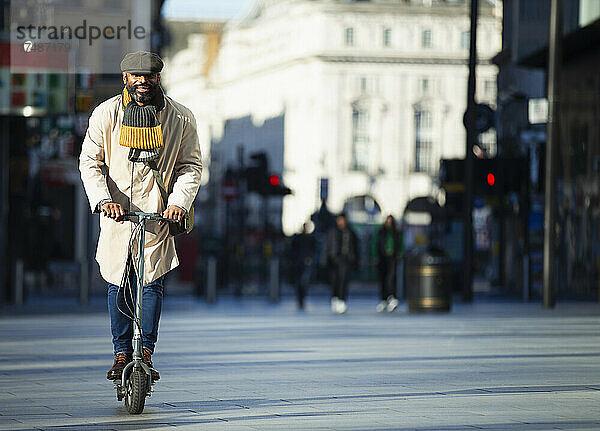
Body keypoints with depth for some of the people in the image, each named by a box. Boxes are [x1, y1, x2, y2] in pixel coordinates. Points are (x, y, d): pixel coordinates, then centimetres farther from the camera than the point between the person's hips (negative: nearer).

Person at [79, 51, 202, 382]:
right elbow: (90, 161, 1)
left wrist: (179, 201, -11)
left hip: (158, 214, 0)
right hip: (117, 211, 0)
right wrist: (104, 199, -14)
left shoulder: (180, 118, 1)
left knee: (153, 283, -6)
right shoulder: (106, 113, 0)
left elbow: (191, 165, 5)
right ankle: (122, 352, 12)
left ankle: (146, 352, 2)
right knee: (118, 284, 2)